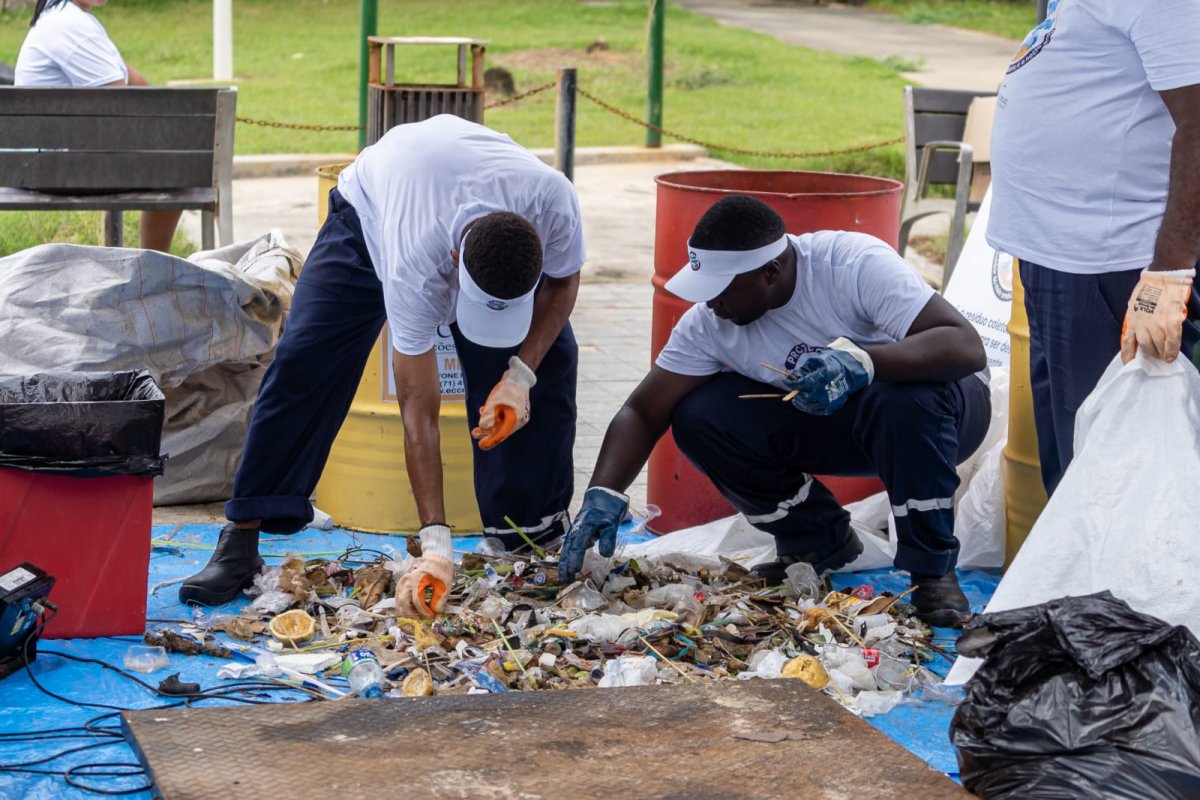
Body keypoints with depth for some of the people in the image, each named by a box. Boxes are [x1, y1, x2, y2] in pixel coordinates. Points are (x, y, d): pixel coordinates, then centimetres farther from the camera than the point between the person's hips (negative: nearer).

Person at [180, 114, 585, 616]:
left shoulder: (553, 202, -40)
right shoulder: (414, 267, -47)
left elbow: (563, 281, -15)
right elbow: (418, 409, -41)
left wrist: (521, 373, -29)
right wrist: (434, 544, -44)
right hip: (371, 209, -3)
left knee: (551, 359, -12)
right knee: (301, 365, -18)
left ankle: (539, 532, 3)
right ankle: (240, 541, -11)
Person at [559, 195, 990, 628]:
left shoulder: (855, 264, -29)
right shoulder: (708, 321, -14)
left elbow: (968, 347, -38)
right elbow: (643, 412, -9)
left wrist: (861, 360, -52)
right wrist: (603, 494, -25)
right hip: (833, 425, 5)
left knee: (903, 399, -40)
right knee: (698, 417, -16)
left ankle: (933, 567, -18)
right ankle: (820, 541, 2)